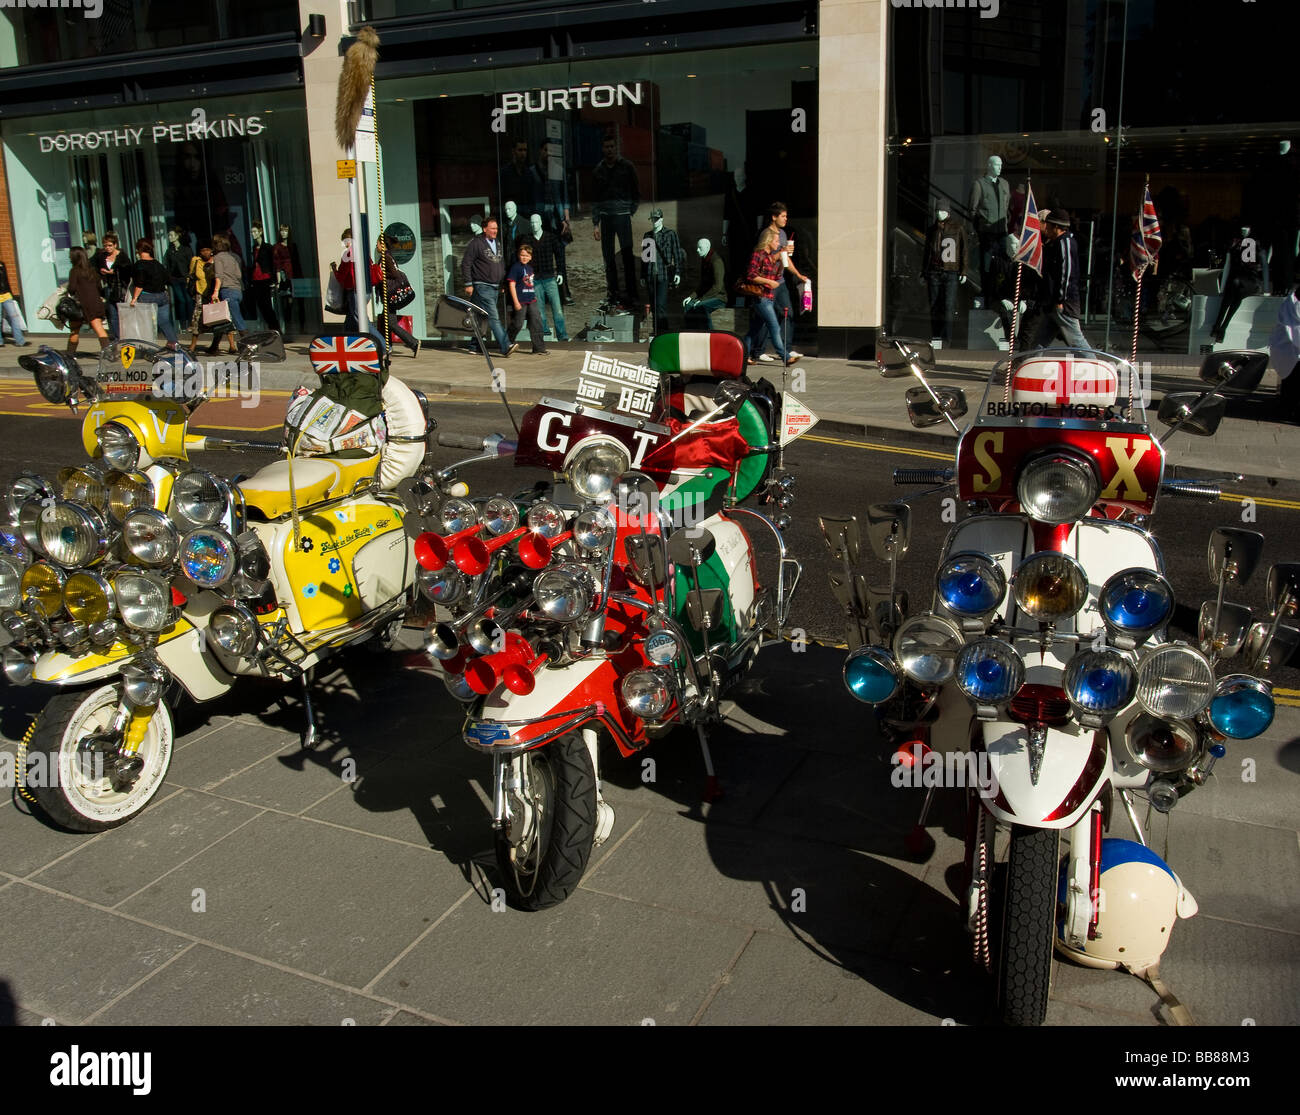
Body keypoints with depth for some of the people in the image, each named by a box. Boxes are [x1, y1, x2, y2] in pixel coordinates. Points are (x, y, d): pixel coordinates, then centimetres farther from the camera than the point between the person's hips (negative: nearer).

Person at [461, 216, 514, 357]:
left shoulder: (498, 243, 16)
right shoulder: (476, 243, -6)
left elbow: (502, 264, 25)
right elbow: (466, 264, -6)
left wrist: (503, 284, 21)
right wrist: (468, 284, -10)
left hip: (496, 287, 7)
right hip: (482, 286, -7)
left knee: (483, 318, 11)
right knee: (494, 317, -15)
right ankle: (505, 347, -23)